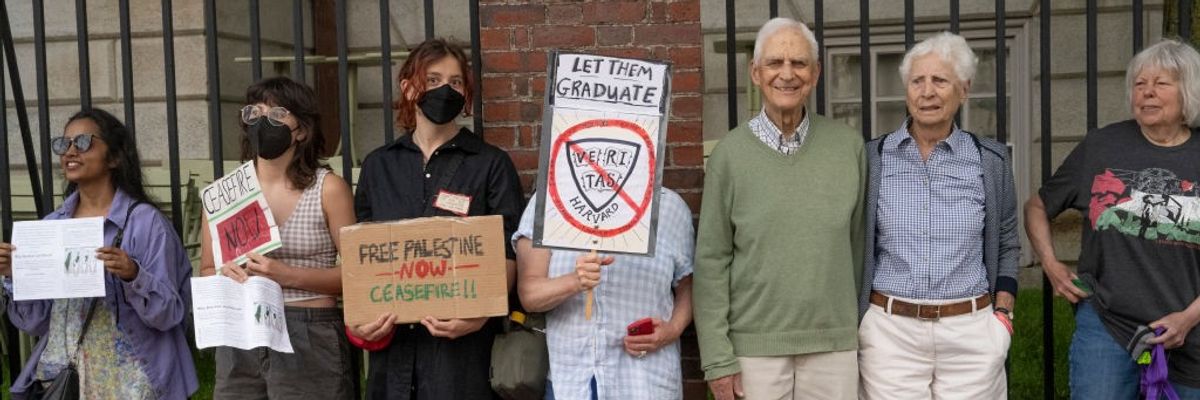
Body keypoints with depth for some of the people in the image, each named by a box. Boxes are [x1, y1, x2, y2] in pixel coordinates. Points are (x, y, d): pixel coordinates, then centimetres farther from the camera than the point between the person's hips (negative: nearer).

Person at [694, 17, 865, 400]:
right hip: (754, 345, -1)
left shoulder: (848, 145, 2)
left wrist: (865, 335, 8)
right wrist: (718, 357, -7)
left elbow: (859, 245, 7)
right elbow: (711, 261, -3)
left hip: (834, 344, 2)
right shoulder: (730, 154, -4)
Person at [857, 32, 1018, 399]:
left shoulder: (990, 159, 2)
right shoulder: (873, 159, -1)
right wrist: (853, 327, 2)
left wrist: (1003, 316, 2)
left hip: (971, 332, 1)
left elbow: (1007, 246, 12)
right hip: (890, 331, -1)